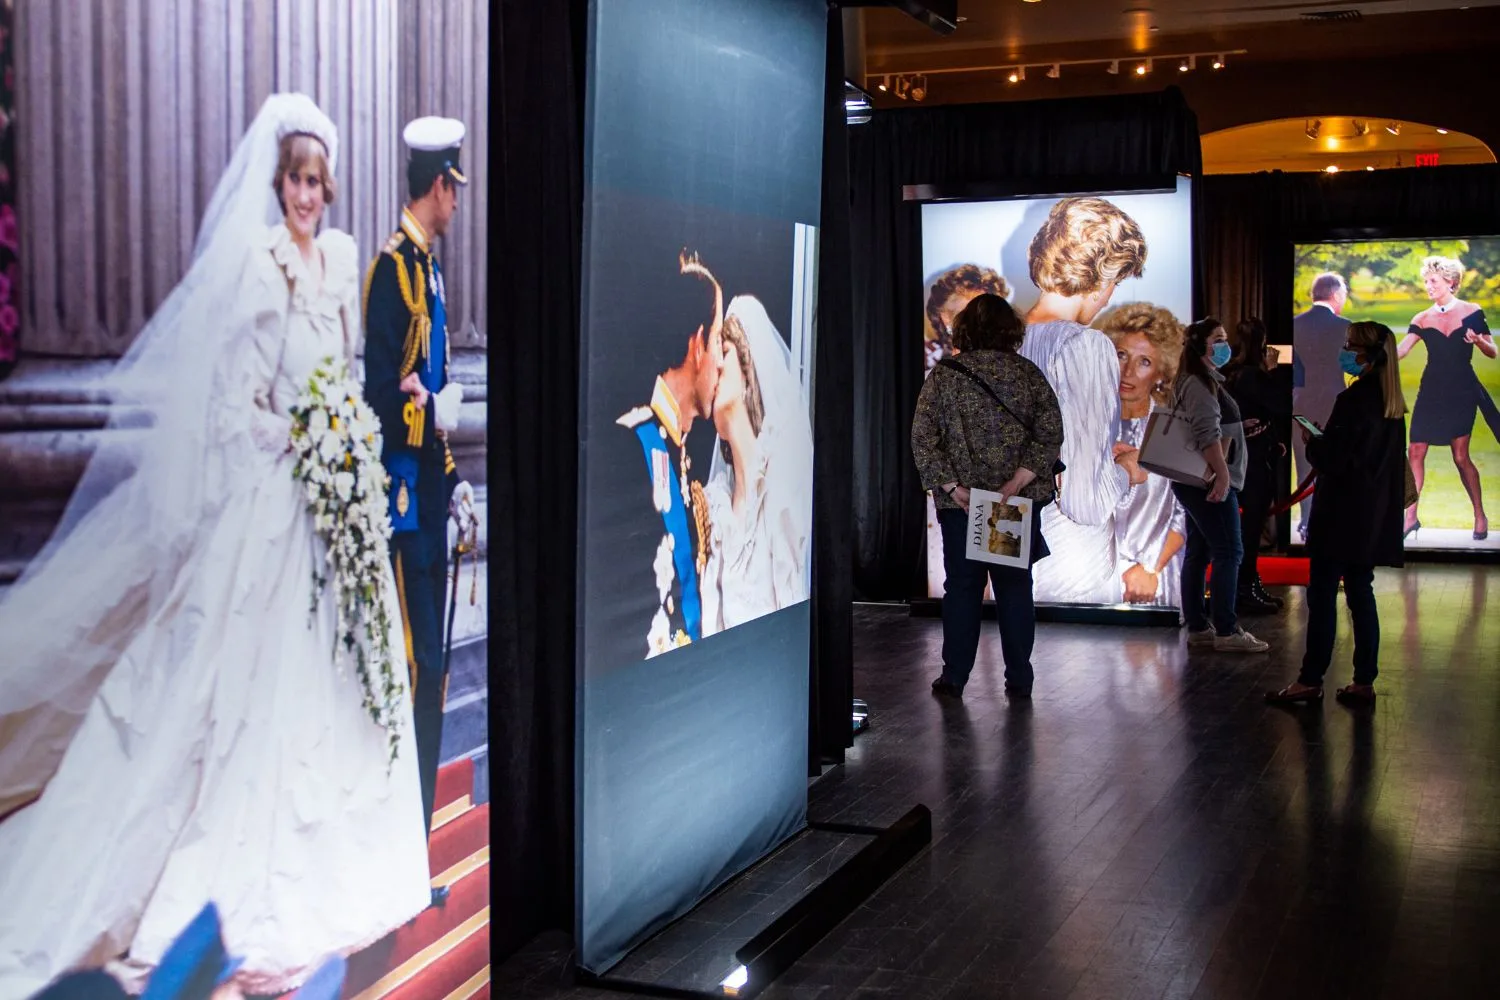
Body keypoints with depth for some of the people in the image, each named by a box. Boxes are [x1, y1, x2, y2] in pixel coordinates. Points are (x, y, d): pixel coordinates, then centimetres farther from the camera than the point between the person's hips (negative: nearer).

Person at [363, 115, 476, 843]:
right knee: (417, 662, -8)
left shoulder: (427, 267, 16)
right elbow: (380, 394, -20)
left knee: (431, 660, 13)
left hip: (428, 491, 10)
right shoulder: (392, 269, -13)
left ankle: (419, 830, 22)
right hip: (403, 492, -10)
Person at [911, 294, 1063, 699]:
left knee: (962, 587, 8)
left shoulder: (944, 376, -2)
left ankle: (954, 677, 11)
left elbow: (922, 438, -8)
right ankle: (1019, 679, 12)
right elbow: (1050, 433, -7)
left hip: (959, 502, -1)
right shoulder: (1029, 374, 1)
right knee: (1016, 587, 8)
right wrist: (1016, 483, -12)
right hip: (1020, 503, 1)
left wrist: (951, 487, -9)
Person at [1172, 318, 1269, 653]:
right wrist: (1222, 474, -25)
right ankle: (1226, 631, -8)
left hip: (1198, 481, 10)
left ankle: (1198, 627, 10)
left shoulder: (1203, 381, 19)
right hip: (1210, 481, -10)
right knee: (1229, 552, -9)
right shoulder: (1200, 383, -14)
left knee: (1199, 552, 8)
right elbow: (1208, 434, -23)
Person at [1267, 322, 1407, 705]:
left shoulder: (1353, 400, -17)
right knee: (1360, 594, 11)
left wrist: (1311, 439, 2)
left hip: (1342, 514, -8)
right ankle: (1364, 681, 12)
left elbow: (1332, 458, -18)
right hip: (1373, 516, 8)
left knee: (1322, 595, -2)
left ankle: (1310, 680, 3)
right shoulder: (1393, 404, 9)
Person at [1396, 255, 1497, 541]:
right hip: (1431, 391, 3)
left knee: (1461, 456, -4)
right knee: (1416, 452, -1)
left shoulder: (1472, 313, -2)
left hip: (1461, 391, -3)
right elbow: (1400, 351, -6)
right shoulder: (1422, 319, 4)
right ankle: (1411, 516, 7)